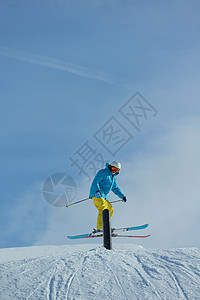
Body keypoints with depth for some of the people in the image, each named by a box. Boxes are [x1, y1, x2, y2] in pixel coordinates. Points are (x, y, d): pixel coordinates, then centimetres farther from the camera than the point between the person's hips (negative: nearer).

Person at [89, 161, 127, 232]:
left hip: (104, 197, 10)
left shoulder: (113, 177, 22)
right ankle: (99, 229, -31)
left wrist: (122, 196, 21)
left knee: (110, 210, 14)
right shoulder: (102, 172, -6)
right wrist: (97, 191, -34)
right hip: (97, 195, -10)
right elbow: (95, 182, -17)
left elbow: (115, 188, 31)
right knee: (103, 210, -23)